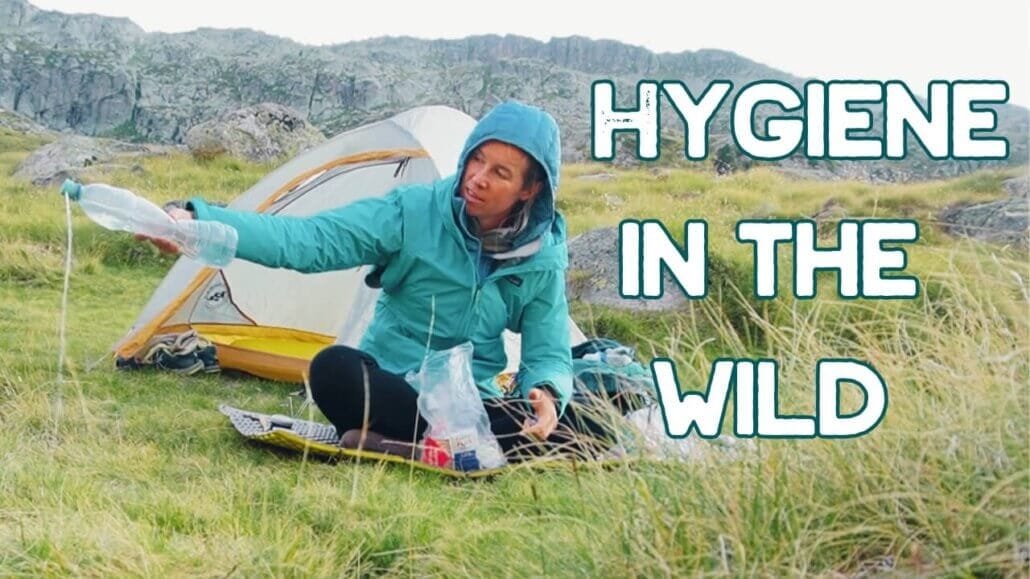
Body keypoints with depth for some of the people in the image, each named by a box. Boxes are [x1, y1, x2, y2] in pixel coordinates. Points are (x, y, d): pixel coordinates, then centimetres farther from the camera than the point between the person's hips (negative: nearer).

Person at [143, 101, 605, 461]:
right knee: (334, 368, -36)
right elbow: (308, 240, -20)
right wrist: (201, 222, -35)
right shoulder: (414, 212, -11)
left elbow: (549, 354, -2)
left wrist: (546, 393, -29)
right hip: (391, 390, -1)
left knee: (563, 429, -29)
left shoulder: (542, 259, -4)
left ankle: (402, 442, -34)